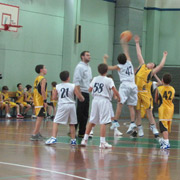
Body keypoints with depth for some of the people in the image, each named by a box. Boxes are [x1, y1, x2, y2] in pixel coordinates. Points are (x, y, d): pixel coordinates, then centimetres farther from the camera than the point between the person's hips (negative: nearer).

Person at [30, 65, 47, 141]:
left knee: (39, 117, 18)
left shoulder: (37, 79, 16)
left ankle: (37, 133, 26)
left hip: (37, 100, 9)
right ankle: (34, 135, -14)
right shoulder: (43, 79, -12)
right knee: (40, 117, -9)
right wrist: (45, 101, -20)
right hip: (41, 101, -9)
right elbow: (42, 90, -21)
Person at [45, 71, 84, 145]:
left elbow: (54, 97, 10)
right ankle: (73, 140, 19)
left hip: (62, 105, -1)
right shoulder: (73, 86, -1)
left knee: (56, 122, 3)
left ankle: (53, 138, -11)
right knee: (72, 124, 13)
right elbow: (79, 96, -1)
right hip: (71, 105, 1)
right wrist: (82, 99, 21)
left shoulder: (57, 87, 3)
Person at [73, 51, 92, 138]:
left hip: (87, 93, 9)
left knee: (85, 114, 9)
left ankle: (82, 133, 14)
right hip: (81, 92, -9)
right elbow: (76, 81, -18)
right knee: (79, 114, -9)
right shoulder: (80, 67, -10)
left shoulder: (89, 67, 18)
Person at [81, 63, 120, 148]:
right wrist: (118, 98, 5)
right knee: (103, 122, -6)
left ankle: (85, 139, 17)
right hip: (104, 101, -5)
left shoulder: (95, 79, 7)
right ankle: (102, 142, -8)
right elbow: (115, 91, -12)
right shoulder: (108, 80, -6)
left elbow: (90, 89, 16)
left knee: (92, 121, 15)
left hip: (95, 100, 5)